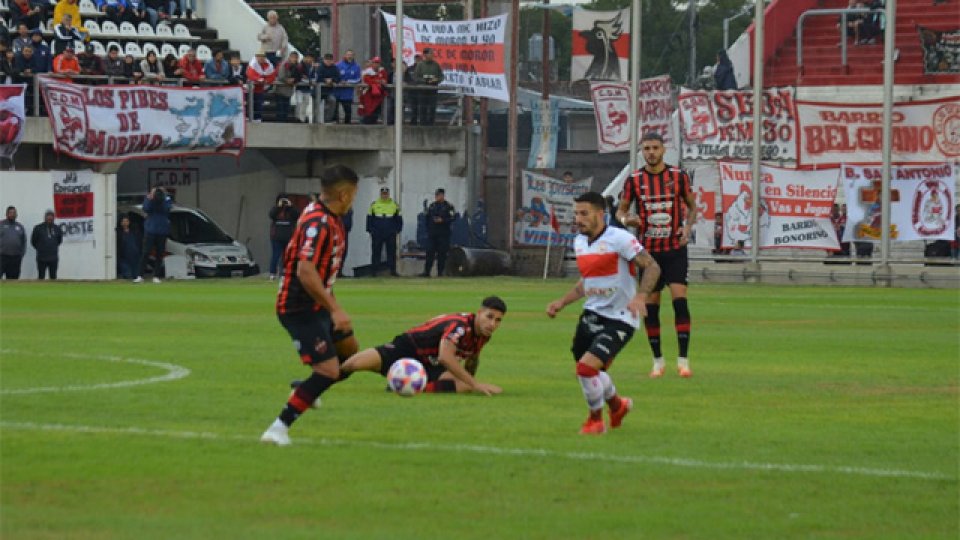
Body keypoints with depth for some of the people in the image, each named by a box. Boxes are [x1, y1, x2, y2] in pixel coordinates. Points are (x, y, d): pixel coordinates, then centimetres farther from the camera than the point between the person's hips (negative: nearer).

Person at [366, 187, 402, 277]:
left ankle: (392, 270, 6)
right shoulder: (374, 204, 5)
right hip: (377, 234, -1)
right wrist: (370, 230, 4)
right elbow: (369, 218, 9)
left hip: (391, 234, 1)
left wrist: (397, 230, 4)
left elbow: (398, 219, 12)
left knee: (392, 252, 1)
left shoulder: (394, 205, 7)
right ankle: (374, 270, 4)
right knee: (376, 252, 0)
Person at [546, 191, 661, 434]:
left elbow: (652, 267, -19)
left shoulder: (619, 239, -16)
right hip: (592, 314, 8)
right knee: (591, 371, 17)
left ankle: (596, 420, 6)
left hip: (619, 319, -8)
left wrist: (640, 296, -33)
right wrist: (562, 302, 13)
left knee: (587, 366, -19)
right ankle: (617, 405, 48)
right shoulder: (579, 242, 9)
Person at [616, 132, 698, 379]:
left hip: (675, 249, -1)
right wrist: (625, 219, -14)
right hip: (648, 250, 1)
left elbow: (692, 206, 11)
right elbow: (621, 210, 9)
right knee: (651, 306, 2)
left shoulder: (679, 175, 0)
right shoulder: (634, 180, 1)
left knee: (679, 300, -14)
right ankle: (658, 361, 14)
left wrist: (687, 227, -8)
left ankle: (683, 359, -11)